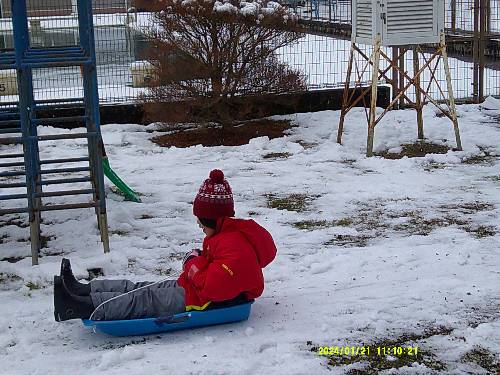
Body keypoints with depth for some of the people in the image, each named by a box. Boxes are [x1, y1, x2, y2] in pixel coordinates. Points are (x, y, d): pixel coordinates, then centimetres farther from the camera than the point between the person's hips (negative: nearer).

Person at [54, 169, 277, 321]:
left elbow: (212, 288, -33)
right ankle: (84, 291, 3)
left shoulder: (234, 246, -25)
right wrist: (196, 262, 2)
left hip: (208, 304, -11)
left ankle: (88, 307, -14)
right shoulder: (225, 235, 12)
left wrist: (193, 264, -16)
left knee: (146, 299, -14)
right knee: (139, 288, 4)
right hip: (194, 289, 11)